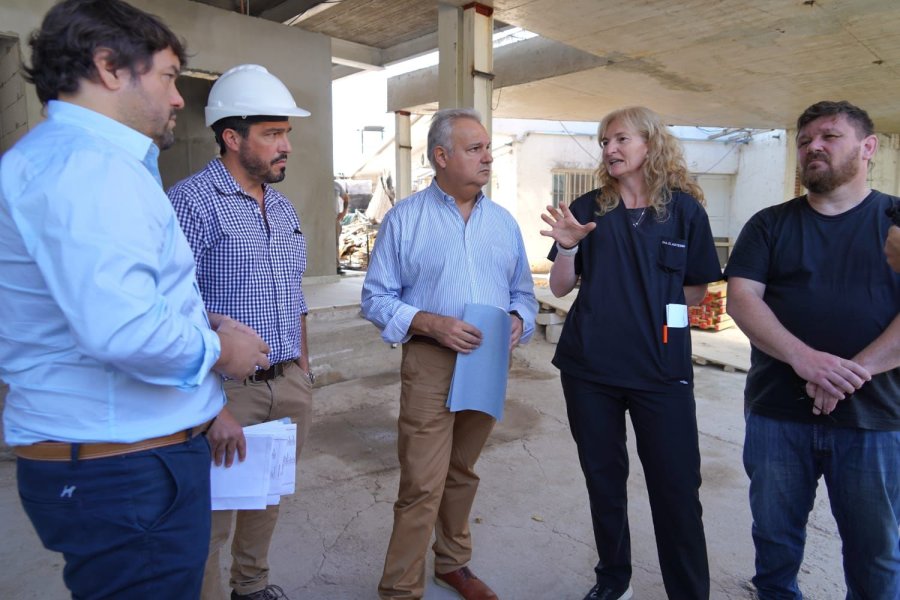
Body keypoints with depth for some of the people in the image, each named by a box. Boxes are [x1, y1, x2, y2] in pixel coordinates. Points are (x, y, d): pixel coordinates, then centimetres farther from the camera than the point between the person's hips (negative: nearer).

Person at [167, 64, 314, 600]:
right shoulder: (193, 202, -13)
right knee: (214, 516, 6)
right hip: (228, 388, -7)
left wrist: (303, 372, 15)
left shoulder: (283, 208, 11)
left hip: (289, 385, 7)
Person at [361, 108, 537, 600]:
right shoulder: (404, 219, -4)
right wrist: (432, 324, -19)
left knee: (462, 474, 18)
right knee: (422, 485, -3)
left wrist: (518, 321, -9)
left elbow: (523, 292, 13)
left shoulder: (503, 222, 9)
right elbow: (376, 298, -5)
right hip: (431, 363, -4)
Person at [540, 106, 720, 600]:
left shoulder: (685, 209, 1)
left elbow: (698, 290, 7)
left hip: (661, 369, -2)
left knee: (676, 487, 1)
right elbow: (561, 288, 2)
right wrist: (567, 246, -14)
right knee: (603, 479, 14)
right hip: (589, 366, 2)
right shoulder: (589, 209, 5)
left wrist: (651, 297, -3)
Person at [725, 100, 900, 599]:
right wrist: (804, 358, -20)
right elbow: (741, 299, -6)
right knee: (775, 537, 15)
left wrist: (853, 372, -20)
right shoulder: (769, 225, 6)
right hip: (777, 411, 1)